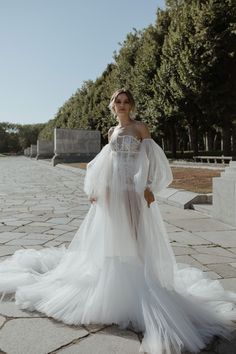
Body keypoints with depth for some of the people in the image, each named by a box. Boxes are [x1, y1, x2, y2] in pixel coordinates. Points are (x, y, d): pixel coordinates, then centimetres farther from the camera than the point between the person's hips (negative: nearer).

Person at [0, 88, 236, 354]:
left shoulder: (140, 128, 0)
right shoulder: (112, 131, 15)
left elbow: (151, 160, -6)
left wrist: (148, 188, -17)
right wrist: (96, 187, 11)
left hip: (134, 190, -5)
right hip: (112, 189, 5)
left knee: (135, 238, -3)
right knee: (109, 237, 10)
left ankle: (139, 283, 8)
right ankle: (110, 279, 26)